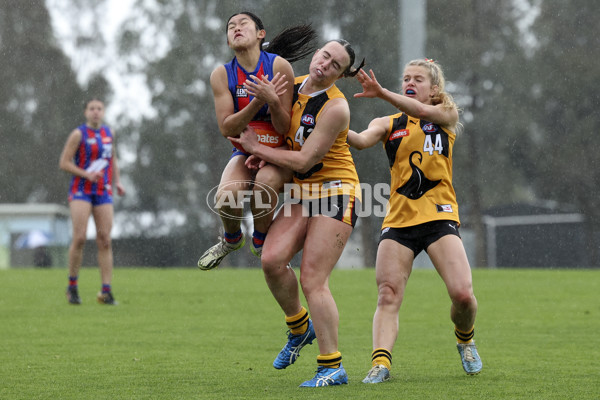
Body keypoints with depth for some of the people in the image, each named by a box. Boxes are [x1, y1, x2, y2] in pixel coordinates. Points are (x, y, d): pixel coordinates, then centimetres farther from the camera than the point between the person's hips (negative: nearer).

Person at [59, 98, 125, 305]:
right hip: (81, 191, -4)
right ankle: (72, 286, 1)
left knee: (105, 241, -4)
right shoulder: (78, 134, -4)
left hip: (103, 193, 4)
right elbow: (64, 163, -5)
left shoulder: (109, 133, 12)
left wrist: (117, 182, 9)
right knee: (79, 238, -15)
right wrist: (86, 174, -17)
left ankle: (106, 291, -4)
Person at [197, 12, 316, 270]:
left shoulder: (278, 65, -11)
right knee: (226, 195, -29)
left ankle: (260, 241, -8)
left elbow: (285, 128, -11)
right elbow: (226, 128, -11)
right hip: (245, 152, 2)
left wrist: (273, 101, -32)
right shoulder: (222, 75, -4)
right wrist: (258, 102, -25)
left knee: (266, 180, -37)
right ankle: (231, 239, 8)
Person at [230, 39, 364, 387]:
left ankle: (333, 367, -5)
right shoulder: (293, 86, 5)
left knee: (313, 280, -12)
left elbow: (304, 161, -17)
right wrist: (266, 155, 2)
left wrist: (257, 148, -7)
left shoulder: (335, 107, -17)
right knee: (272, 259, -14)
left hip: (335, 191, -7)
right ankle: (300, 328, 11)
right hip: (301, 192, 7)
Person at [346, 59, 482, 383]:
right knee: (388, 295, -14)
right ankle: (380, 363, -22)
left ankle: (465, 339, 17)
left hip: (438, 216, -2)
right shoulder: (389, 124, 12)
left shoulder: (446, 116, 8)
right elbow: (362, 140, -9)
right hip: (398, 220, 2)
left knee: (462, 293, -13)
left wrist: (382, 94, -32)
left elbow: (422, 111, -15)